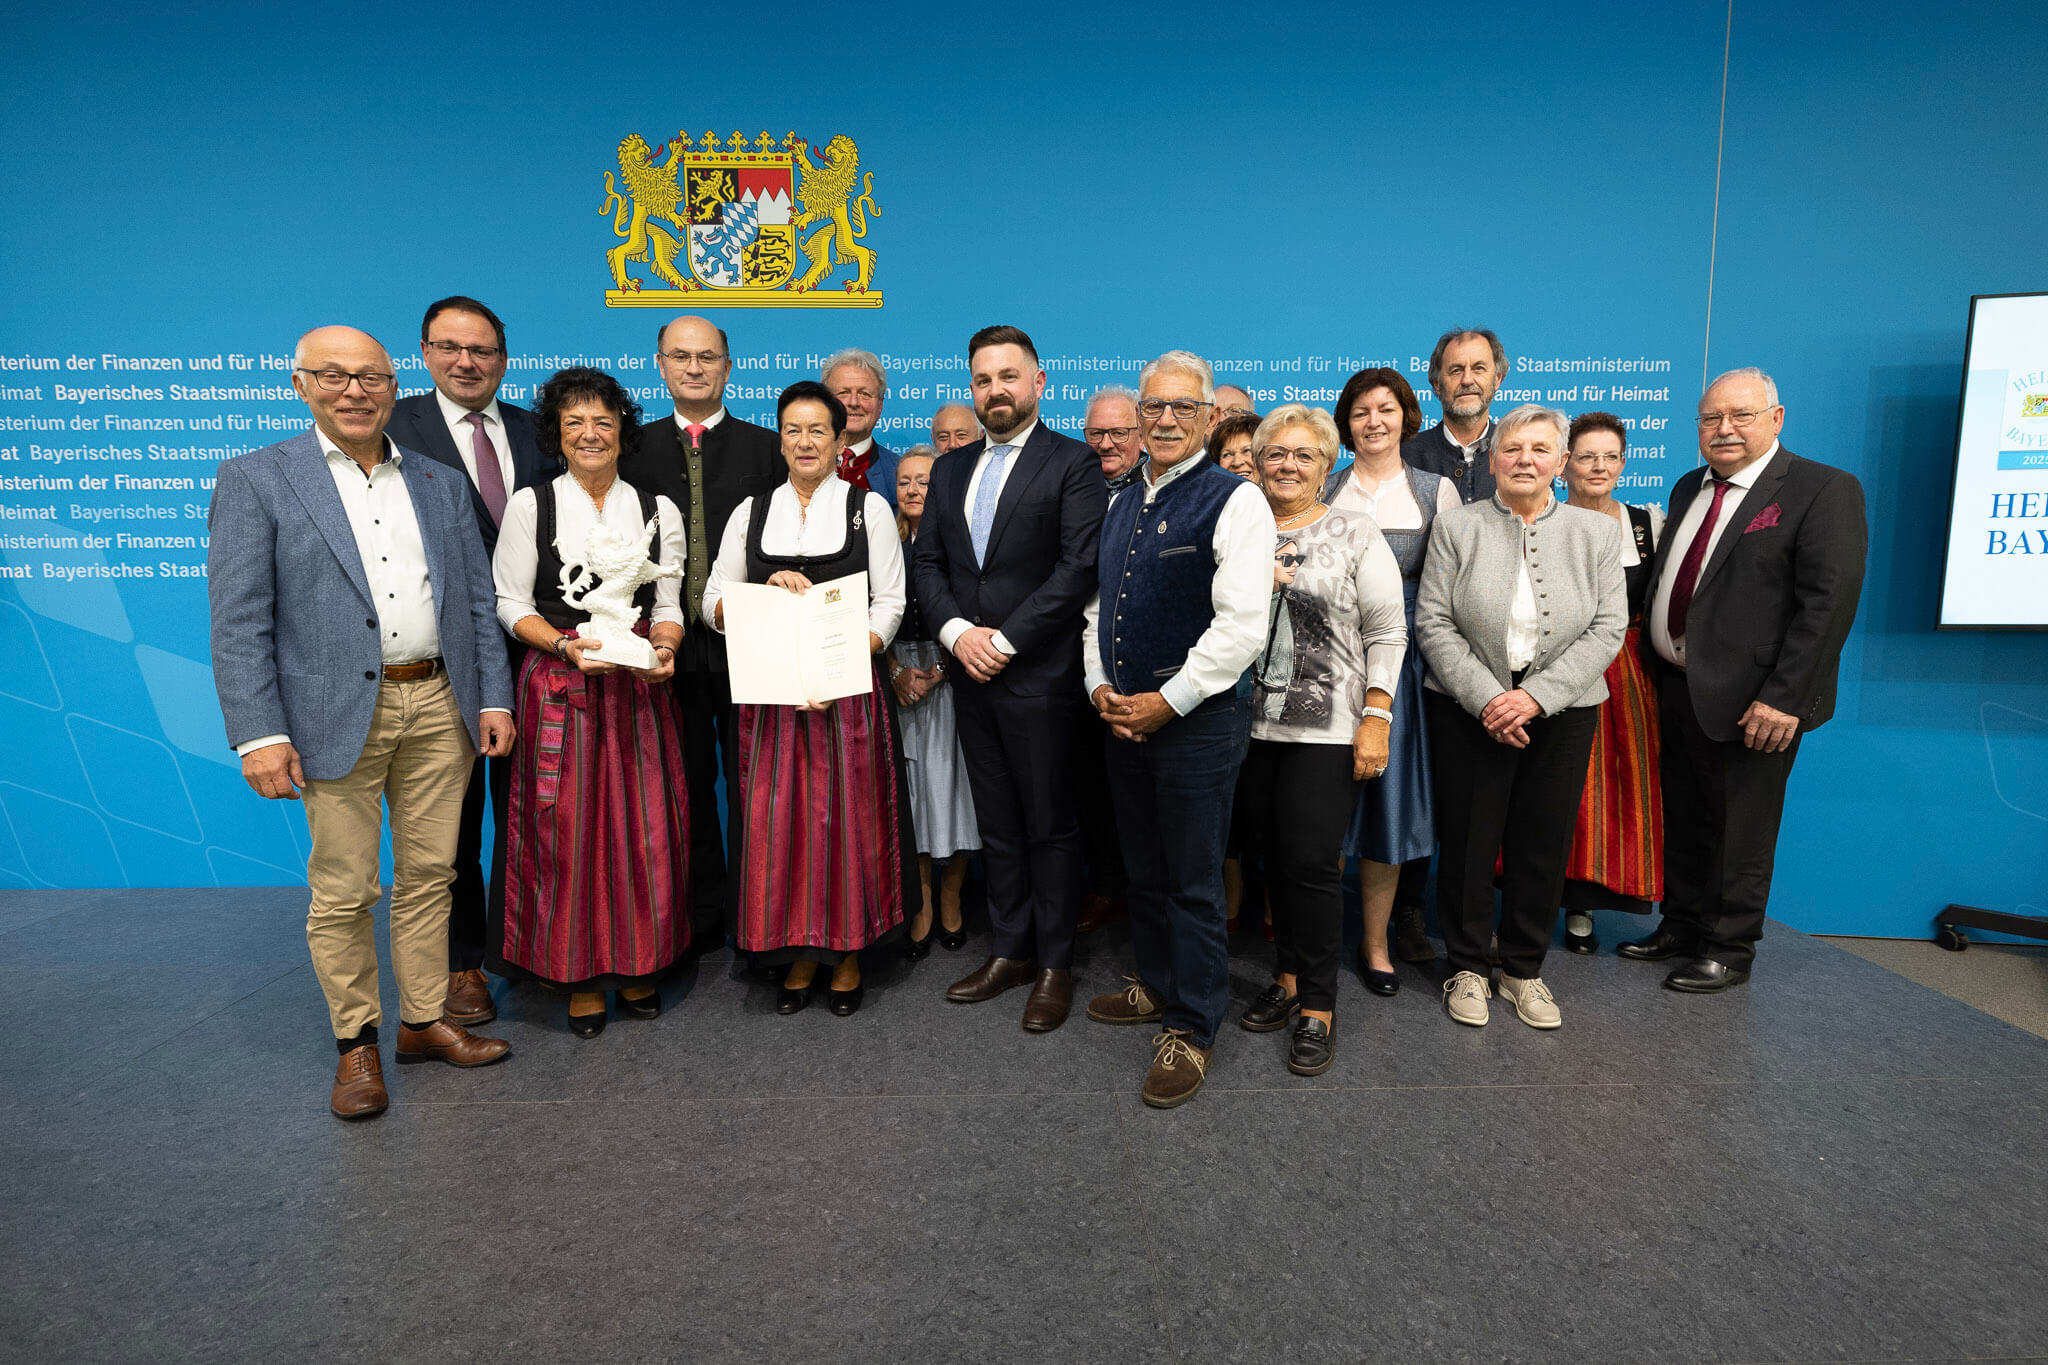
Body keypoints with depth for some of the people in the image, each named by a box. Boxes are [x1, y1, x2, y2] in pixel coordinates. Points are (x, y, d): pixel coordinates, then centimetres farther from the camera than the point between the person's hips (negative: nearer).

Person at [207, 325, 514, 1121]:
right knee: (342, 892, 4)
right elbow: (238, 621, -6)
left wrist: (493, 697, 4)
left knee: (429, 876, 11)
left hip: (439, 707, 4)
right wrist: (259, 734, -13)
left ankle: (424, 1022, 26)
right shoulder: (255, 481, 0)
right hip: (340, 715, -3)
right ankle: (356, 1043, 21)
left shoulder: (440, 485, 12)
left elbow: (478, 602, 12)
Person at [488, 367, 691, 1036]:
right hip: (559, 688, -1)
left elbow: (669, 606, 9)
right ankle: (580, 976, 15)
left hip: (639, 685, 2)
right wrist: (567, 645, -15)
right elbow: (511, 602, 1)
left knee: (643, 825, 3)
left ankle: (637, 965, 19)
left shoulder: (659, 510, 9)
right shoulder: (531, 504, 3)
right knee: (567, 828, 0)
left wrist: (664, 647, -12)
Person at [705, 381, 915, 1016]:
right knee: (777, 821, 3)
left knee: (848, 819, 2)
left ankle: (849, 956, 18)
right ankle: (799, 953, 19)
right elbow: (715, 604, 9)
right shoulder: (750, 512, 11)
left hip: (850, 694, -2)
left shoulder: (869, 508, 4)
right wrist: (768, 588, -11)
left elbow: (889, 605, -2)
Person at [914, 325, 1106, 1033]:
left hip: (1041, 676, -5)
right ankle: (1011, 950, 27)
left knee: (1050, 826, 4)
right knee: (997, 823, 14)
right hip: (972, 677, 6)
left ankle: (1055, 964, 17)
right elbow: (928, 562, 11)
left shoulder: (1072, 463, -3)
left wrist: (1006, 640, -15)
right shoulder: (950, 468, 15)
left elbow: (1078, 567, -13)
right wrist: (956, 630, -6)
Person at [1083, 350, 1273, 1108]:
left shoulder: (1234, 501, -10)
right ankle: (1158, 986, 38)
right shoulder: (1120, 505, 13)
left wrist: (1165, 702, -17)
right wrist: (1101, 687, 3)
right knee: (1144, 869, 19)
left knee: (1194, 881, 3)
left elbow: (1243, 624, -18)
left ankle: (1190, 1030, 18)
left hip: (1198, 719, -7)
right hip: (1124, 719, 7)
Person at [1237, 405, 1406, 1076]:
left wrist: (1376, 718, -9)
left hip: (1327, 730, -3)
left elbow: (1387, 633, -2)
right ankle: (1288, 977, 27)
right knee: (1272, 855, 10)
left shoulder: (1356, 534, 2)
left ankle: (1318, 1007, 9)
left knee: (1311, 861, -5)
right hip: (1252, 722, 4)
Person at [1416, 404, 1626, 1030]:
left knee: (1543, 844, 8)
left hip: (1562, 712, 2)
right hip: (1469, 710, -1)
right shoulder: (1455, 527, 1)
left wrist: (1535, 696, -13)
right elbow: (1433, 624, -4)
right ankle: (1467, 966, 21)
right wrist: (1485, 698, -14)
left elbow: (1607, 629, -1)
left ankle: (1524, 968, 26)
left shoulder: (1597, 532, 6)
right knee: (1467, 839, 5)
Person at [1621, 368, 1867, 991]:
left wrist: (1785, 697, -22)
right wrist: (1658, 668, 8)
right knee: (1683, 821, 18)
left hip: (1751, 701, -7)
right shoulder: (1690, 489, 12)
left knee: (1741, 830, 6)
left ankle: (1729, 950, 22)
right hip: (1678, 687, 7)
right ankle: (1681, 927, 34)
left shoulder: (1825, 490, -10)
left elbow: (1829, 600, -17)